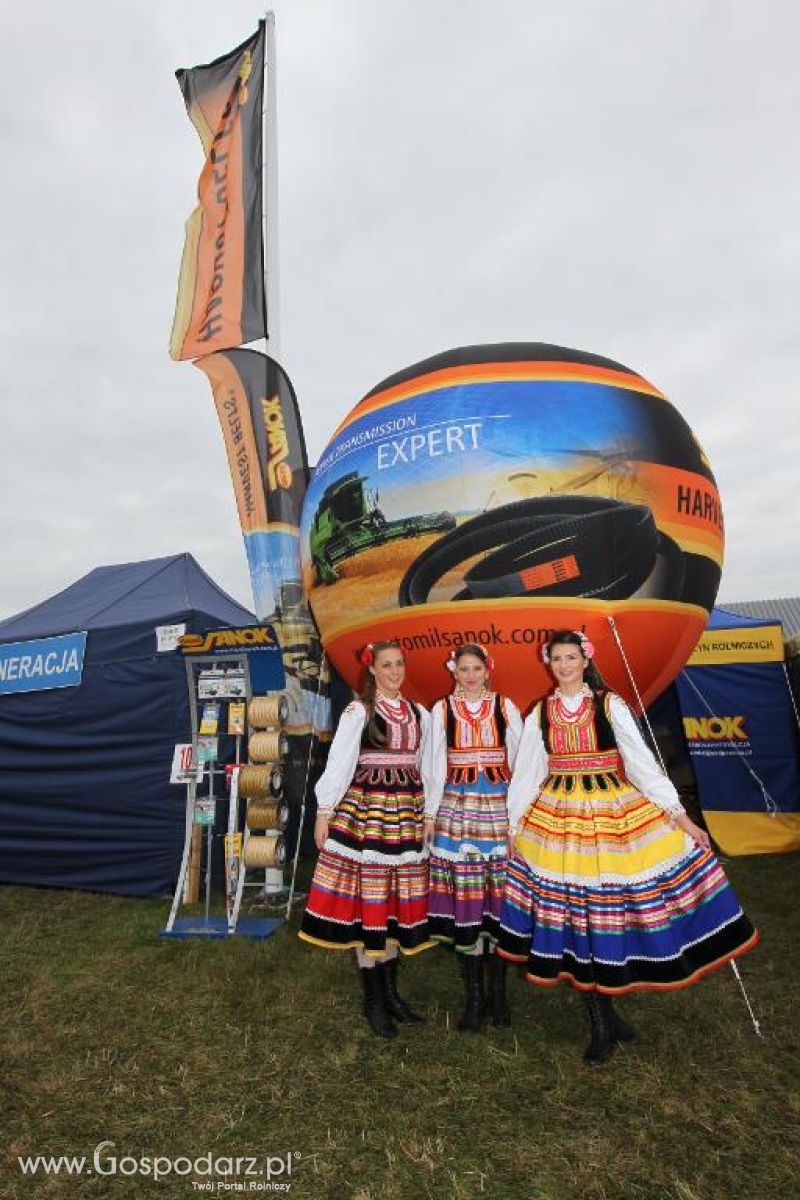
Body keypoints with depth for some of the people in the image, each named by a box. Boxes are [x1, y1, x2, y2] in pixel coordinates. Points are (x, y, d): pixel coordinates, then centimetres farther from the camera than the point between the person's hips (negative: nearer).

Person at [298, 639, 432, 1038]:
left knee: (397, 899, 12)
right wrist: (324, 813, -8)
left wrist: (426, 814, 13)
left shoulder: (418, 714, 10)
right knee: (367, 898, 2)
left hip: (407, 813, 5)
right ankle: (373, 1000, 17)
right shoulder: (358, 711, -5)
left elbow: (425, 767, 14)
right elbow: (338, 763, -6)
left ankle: (390, 990, 27)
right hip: (365, 810, -5)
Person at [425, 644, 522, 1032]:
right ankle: (473, 996, 18)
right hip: (457, 807, 0)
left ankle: (497, 991, 23)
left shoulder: (505, 707, 2)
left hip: (499, 806, 0)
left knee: (498, 895, 4)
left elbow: (520, 761, 4)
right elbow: (435, 765, 3)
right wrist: (430, 814, 4)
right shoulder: (441, 710, 2)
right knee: (463, 898, 3)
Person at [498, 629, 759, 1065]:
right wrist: (514, 828, 9)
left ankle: (604, 1011, 27)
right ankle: (602, 1022, 23)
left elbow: (641, 762, -3)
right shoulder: (540, 713, 3)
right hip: (558, 821, 2)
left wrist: (680, 816, -6)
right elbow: (526, 773, 7)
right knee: (573, 913, 5)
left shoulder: (610, 704, -3)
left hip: (614, 815, -1)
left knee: (610, 908, 3)